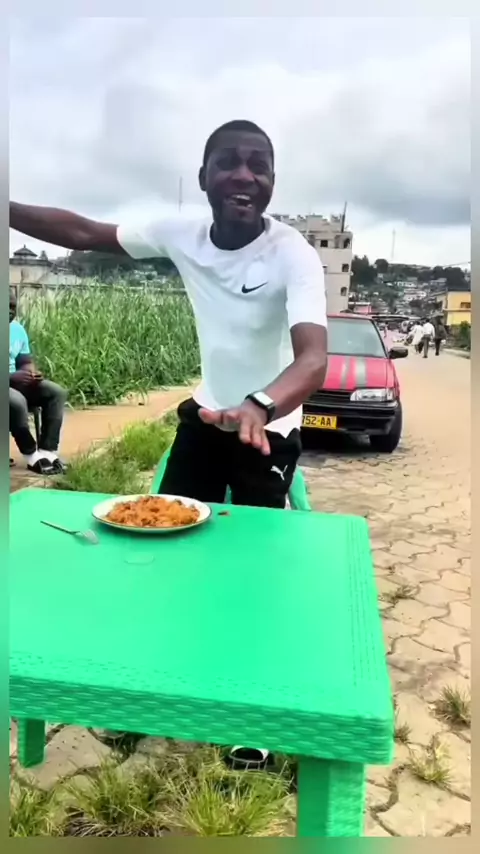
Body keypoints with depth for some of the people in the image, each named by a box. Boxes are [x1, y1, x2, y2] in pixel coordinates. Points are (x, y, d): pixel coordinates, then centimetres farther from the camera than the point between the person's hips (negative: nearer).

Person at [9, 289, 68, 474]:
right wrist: (12, 376, -29)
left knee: (56, 392, -11)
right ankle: (32, 456, -18)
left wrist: (32, 374, -13)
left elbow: (26, 361, 11)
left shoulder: (18, 329, 8)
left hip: (17, 381, 7)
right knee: (16, 401, -36)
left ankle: (47, 451, -17)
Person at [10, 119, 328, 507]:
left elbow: (314, 360, -38)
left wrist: (259, 407, -59)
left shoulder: (294, 254, -25)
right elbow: (84, 232, -3)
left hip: (269, 428, -4)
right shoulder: (182, 235, -11)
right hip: (205, 415, 4)